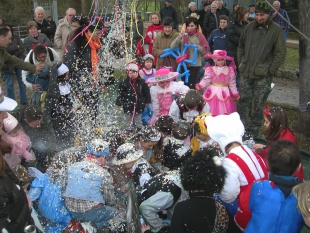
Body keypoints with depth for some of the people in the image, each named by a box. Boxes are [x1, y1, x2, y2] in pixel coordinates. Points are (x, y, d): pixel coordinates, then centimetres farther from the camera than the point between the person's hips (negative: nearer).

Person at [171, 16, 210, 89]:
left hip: (195, 65, -3)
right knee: (184, 84, 9)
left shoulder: (200, 37, -1)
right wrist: (179, 38, -17)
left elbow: (206, 51, -5)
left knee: (191, 85, -11)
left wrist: (196, 46, -17)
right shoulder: (183, 35, 5)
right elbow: (172, 47, -5)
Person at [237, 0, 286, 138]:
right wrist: (240, 63, 11)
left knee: (258, 105, 3)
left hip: (263, 76, -4)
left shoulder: (276, 31, -7)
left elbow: (280, 53, -6)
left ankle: (253, 131, 16)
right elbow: (241, 46, 19)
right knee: (243, 102, 10)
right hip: (246, 74, 4)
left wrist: (270, 71, -9)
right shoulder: (249, 28, 6)